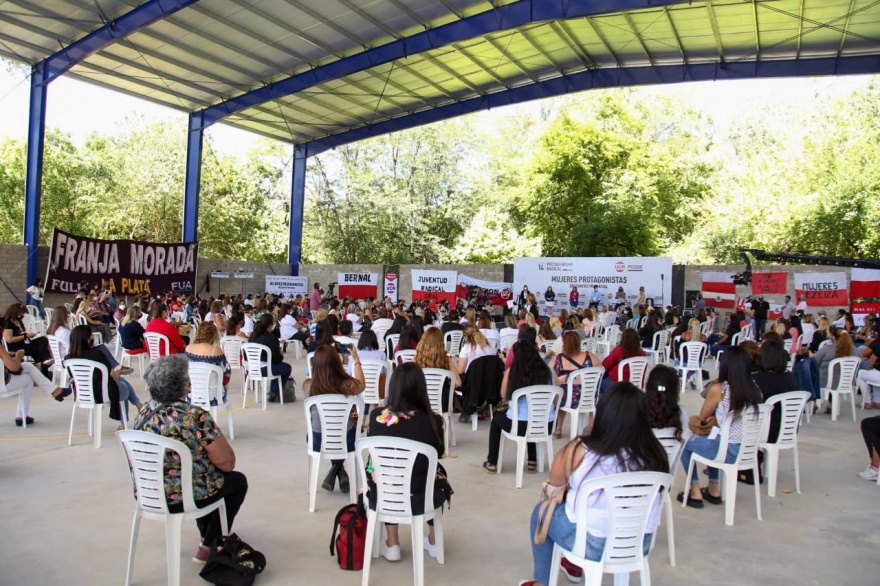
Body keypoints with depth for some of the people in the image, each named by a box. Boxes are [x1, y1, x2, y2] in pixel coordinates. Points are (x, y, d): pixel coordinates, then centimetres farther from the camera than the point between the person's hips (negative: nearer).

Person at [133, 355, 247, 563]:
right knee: (238, 481, 18)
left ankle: (206, 534, 44)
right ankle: (209, 545, 19)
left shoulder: (145, 412, -2)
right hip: (181, 498, -7)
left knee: (207, 472, 32)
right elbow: (227, 463, -17)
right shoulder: (196, 416, -23)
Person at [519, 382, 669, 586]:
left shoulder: (580, 451, -22)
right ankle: (575, 566, 51)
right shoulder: (655, 454, -13)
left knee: (542, 511, 24)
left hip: (593, 545, -4)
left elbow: (555, 481, -3)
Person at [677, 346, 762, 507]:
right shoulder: (755, 389, -1)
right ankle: (714, 490, 37)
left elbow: (702, 417, 0)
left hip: (728, 452, -6)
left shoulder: (718, 389, -16)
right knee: (712, 439, 35)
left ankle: (695, 493, 23)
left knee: (686, 444, 21)